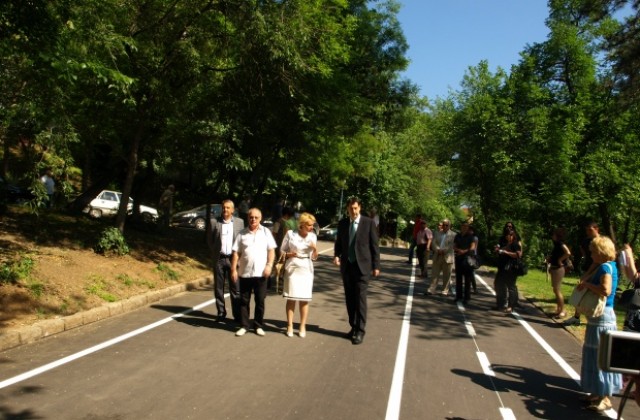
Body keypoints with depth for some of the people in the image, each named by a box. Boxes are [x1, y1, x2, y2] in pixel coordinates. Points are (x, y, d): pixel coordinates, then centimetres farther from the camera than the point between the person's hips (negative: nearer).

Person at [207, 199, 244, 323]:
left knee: (235, 288, 0)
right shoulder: (214, 222, 2)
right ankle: (221, 313, 18)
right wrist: (215, 252, 3)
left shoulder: (239, 222, 3)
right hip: (219, 259, 1)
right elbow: (209, 240, 9)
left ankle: (237, 314, 7)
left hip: (233, 258, -1)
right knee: (218, 288, 7)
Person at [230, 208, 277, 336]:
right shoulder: (242, 234, 4)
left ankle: (259, 326, 18)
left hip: (261, 273, -1)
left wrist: (269, 265, -10)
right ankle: (244, 325, 18)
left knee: (260, 301, 6)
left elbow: (271, 250, 2)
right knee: (244, 301, 7)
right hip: (245, 273, 1)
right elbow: (236, 253, 3)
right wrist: (234, 269, -3)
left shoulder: (266, 232, 4)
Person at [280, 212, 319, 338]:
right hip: (292, 268, -2)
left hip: (306, 269, 2)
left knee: (304, 299, 2)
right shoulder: (290, 234, -4)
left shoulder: (313, 236, 5)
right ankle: (290, 326, 9)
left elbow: (314, 258, 8)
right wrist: (289, 254, -16)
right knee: (291, 297, 0)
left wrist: (315, 249, -11)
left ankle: (303, 326, 10)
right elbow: (282, 251, 3)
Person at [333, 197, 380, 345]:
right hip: (346, 266, 4)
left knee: (360, 298, -5)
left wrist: (376, 266, -4)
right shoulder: (342, 223, 6)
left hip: (362, 266, -4)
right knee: (349, 299, 10)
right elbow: (339, 242, 14)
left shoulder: (369, 223, -5)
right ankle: (353, 327, 22)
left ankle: (360, 331, 2)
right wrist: (336, 255, -6)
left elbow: (374, 245, -3)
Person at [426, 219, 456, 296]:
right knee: (434, 274, 2)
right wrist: (438, 250, -14)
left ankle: (445, 291, 12)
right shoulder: (437, 233, 14)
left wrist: (443, 250, -19)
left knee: (446, 275, 4)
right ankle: (431, 290, 3)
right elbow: (433, 243, 3)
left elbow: (451, 245, -9)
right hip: (437, 257, 3)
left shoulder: (453, 235, 2)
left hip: (447, 257, -3)